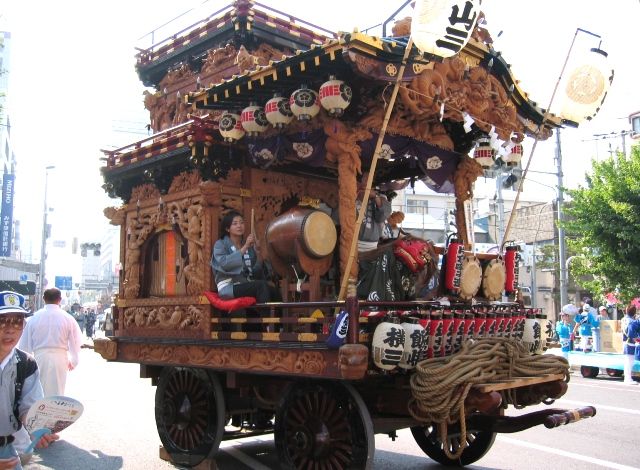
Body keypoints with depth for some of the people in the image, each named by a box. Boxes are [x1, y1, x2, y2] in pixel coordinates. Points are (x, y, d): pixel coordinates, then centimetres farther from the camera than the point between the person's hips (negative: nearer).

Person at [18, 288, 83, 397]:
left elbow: (25, 342, 3)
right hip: (60, 357, -1)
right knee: (57, 393, 7)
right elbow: (75, 342, 1)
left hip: (40, 357, 1)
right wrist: (73, 361, 16)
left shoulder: (35, 317, -2)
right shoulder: (67, 318, -4)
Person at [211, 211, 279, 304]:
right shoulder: (220, 244, 1)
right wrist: (244, 248, -23)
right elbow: (225, 263, -21)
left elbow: (256, 272, 7)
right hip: (229, 287, -6)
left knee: (274, 291, -18)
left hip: (247, 285, 6)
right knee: (261, 285, -28)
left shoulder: (250, 246, 15)